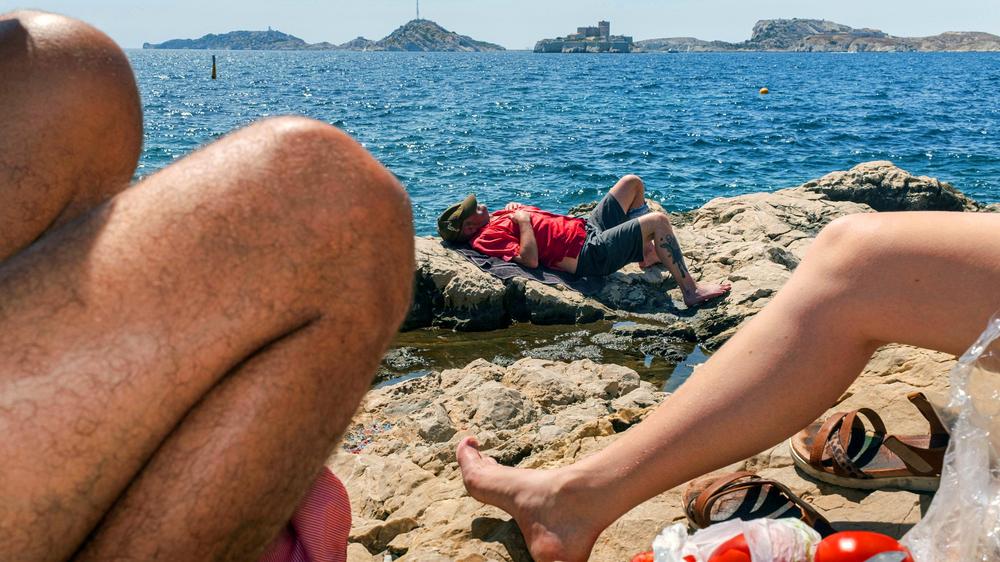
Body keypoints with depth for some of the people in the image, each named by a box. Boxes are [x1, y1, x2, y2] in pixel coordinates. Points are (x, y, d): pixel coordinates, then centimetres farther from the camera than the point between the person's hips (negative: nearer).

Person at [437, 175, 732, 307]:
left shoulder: (499, 216, 14)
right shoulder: (486, 238, -16)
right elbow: (530, 259, -31)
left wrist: (517, 209, 6)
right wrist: (522, 220, -20)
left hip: (587, 227, 11)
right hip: (590, 253, -11)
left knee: (632, 182, 20)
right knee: (658, 220, -19)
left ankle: (649, 251, 27)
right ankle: (691, 290, -11)